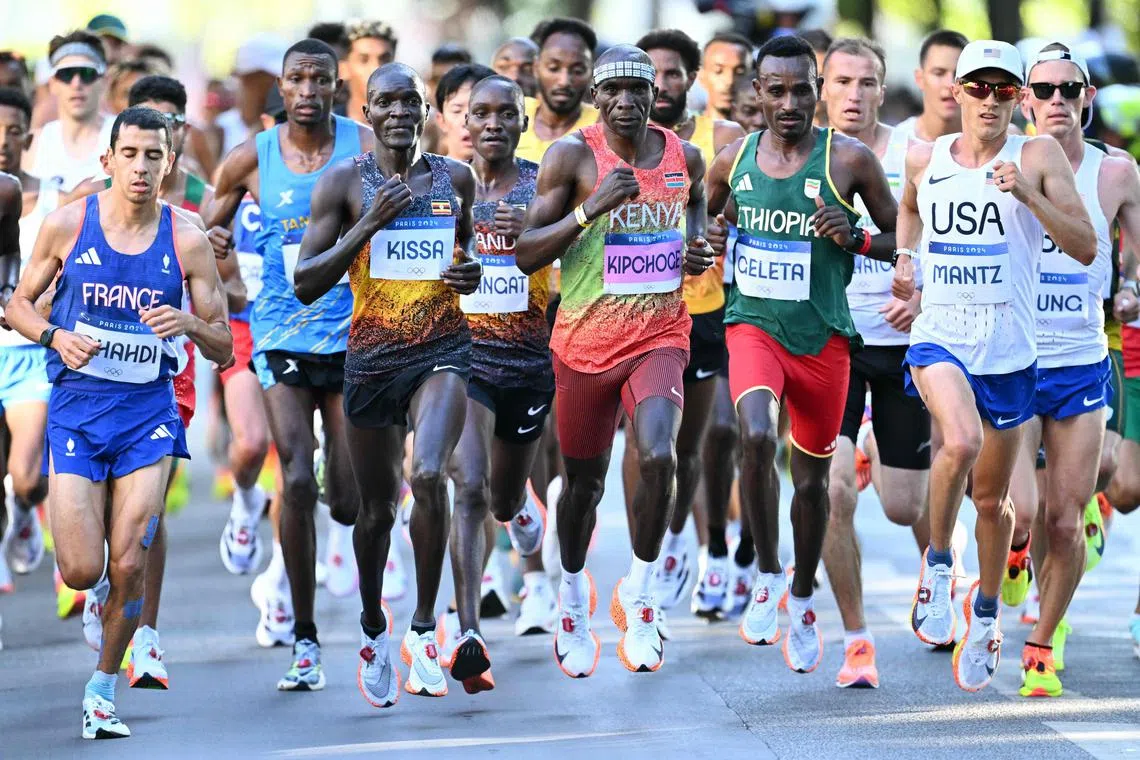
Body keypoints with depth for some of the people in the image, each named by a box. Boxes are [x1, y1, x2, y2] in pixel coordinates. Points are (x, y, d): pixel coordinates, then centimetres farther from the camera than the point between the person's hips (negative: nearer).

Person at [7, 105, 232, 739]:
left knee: (129, 568, -7)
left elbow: (223, 348, 4)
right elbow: (20, 304, 9)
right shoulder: (68, 224, -2)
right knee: (81, 572, -8)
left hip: (148, 412, 0)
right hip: (76, 407, 0)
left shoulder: (187, 242, -1)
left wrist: (191, 325, -18)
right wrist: (56, 336, -11)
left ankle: (103, 689, 15)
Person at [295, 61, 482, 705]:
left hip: (442, 351, 0)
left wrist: (472, 272, 0)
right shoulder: (345, 183, -2)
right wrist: (369, 224, -15)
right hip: (372, 356, 0)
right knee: (377, 509, 12)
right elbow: (306, 284, -5)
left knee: (428, 475, -26)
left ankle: (424, 626, -13)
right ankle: (374, 628, 38)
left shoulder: (455, 177, 6)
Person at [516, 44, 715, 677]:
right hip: (586, 339, -1)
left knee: (658, 457, -22)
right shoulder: (572, 155, -8)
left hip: (661, 334, 1)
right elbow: (525, 255, -11)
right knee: (584, 480, 11)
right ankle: (573, 595, 39)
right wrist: (591, 210, -24)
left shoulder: (685, 157, 2)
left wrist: (698, 249, 5)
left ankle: (638, 593, 0)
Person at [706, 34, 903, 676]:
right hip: (754, 326, 0)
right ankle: (767, 579, -8)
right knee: (757, 437, -27)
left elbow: (902, 238, 1)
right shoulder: (734, 161, 1)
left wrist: (855, 239, -18)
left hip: (824, 338, 0)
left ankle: (802, 602, 34)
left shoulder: (850, 160, -7)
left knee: (812, 475, 12)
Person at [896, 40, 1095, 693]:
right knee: (961, 441, -31)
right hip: (938, 339, 0)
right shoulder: (925, 159, 3)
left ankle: (986, 613, 35)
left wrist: (1029, 194, -23)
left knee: (992, 497, 11)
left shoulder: (1037, 155, -6)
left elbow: (1086, 248, -11)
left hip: (1009, 351, 0)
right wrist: (904, 259, 10)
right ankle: (938, 564, -7)